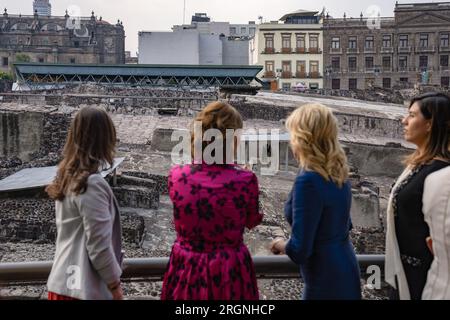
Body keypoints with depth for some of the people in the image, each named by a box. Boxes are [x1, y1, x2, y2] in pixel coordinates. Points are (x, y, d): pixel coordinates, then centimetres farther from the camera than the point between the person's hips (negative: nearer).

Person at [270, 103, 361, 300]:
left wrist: (281, 245, -3)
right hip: (344, 270, 7)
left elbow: (299, 250, -24)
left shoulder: (308, 180, -24)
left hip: (326, 280, -7)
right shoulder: (338, 173, 0)